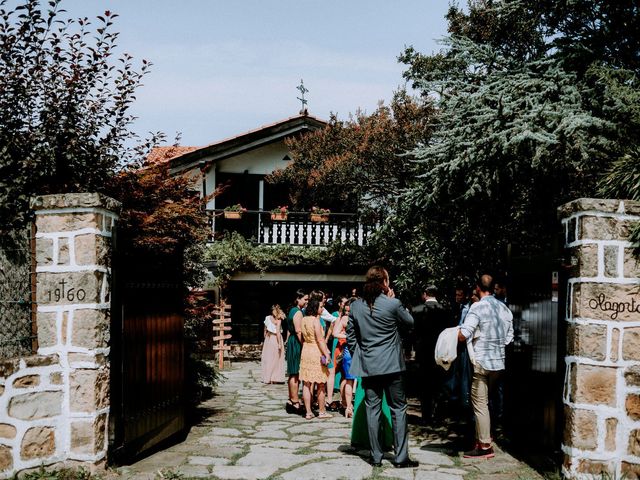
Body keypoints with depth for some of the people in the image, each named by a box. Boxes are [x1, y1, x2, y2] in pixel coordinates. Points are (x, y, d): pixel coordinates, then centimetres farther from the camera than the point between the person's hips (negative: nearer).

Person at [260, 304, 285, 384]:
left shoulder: (268, 318, 4)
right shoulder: (278, 320, -11)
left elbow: (265, 331, 9)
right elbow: (278, 332, -18)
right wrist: (280, 344, -16)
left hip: (268, 338, 5)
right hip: (276, 339, -5)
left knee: (268, 359, 10)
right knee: (276, 359, 2)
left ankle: (267, 378, 13)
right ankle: (274, 379, 3)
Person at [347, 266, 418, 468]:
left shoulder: (356, 306, 0)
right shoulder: (393, 304, -12)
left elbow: (350, 337, 5)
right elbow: (410, 322, 6)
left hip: (368, 366, 3)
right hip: (391, 365, -3)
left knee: (372, 410, 8)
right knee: (398, 409, 6)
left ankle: (376, 456, 12)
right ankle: (401, 457, 7)